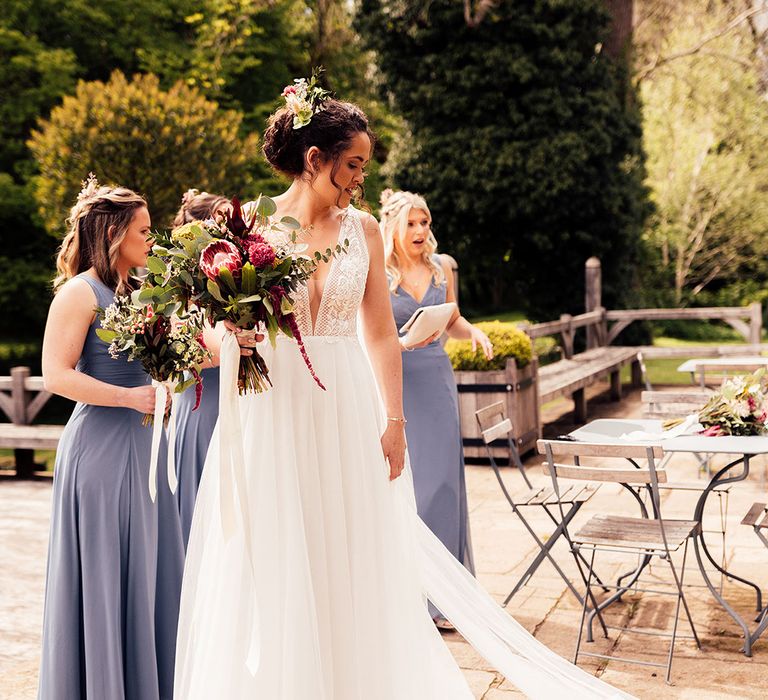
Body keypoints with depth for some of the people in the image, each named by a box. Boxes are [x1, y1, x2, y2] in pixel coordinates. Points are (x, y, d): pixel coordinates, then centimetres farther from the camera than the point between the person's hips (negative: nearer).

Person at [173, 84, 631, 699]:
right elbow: (229, 332, 1)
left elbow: (381, 332, 5)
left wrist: (394, 419, 0)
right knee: (274, 570, 6)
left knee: (351, 562, 9)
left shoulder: (362, 228, 5)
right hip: (272, 411, -2)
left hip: (347, 414, 2)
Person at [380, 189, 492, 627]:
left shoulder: (441, 269, 9)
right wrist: (400, 342, -22)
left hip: (437, 379, 4)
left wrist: (474, 331, -2)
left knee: (443, 480, 3)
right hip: (396, 381, -4)